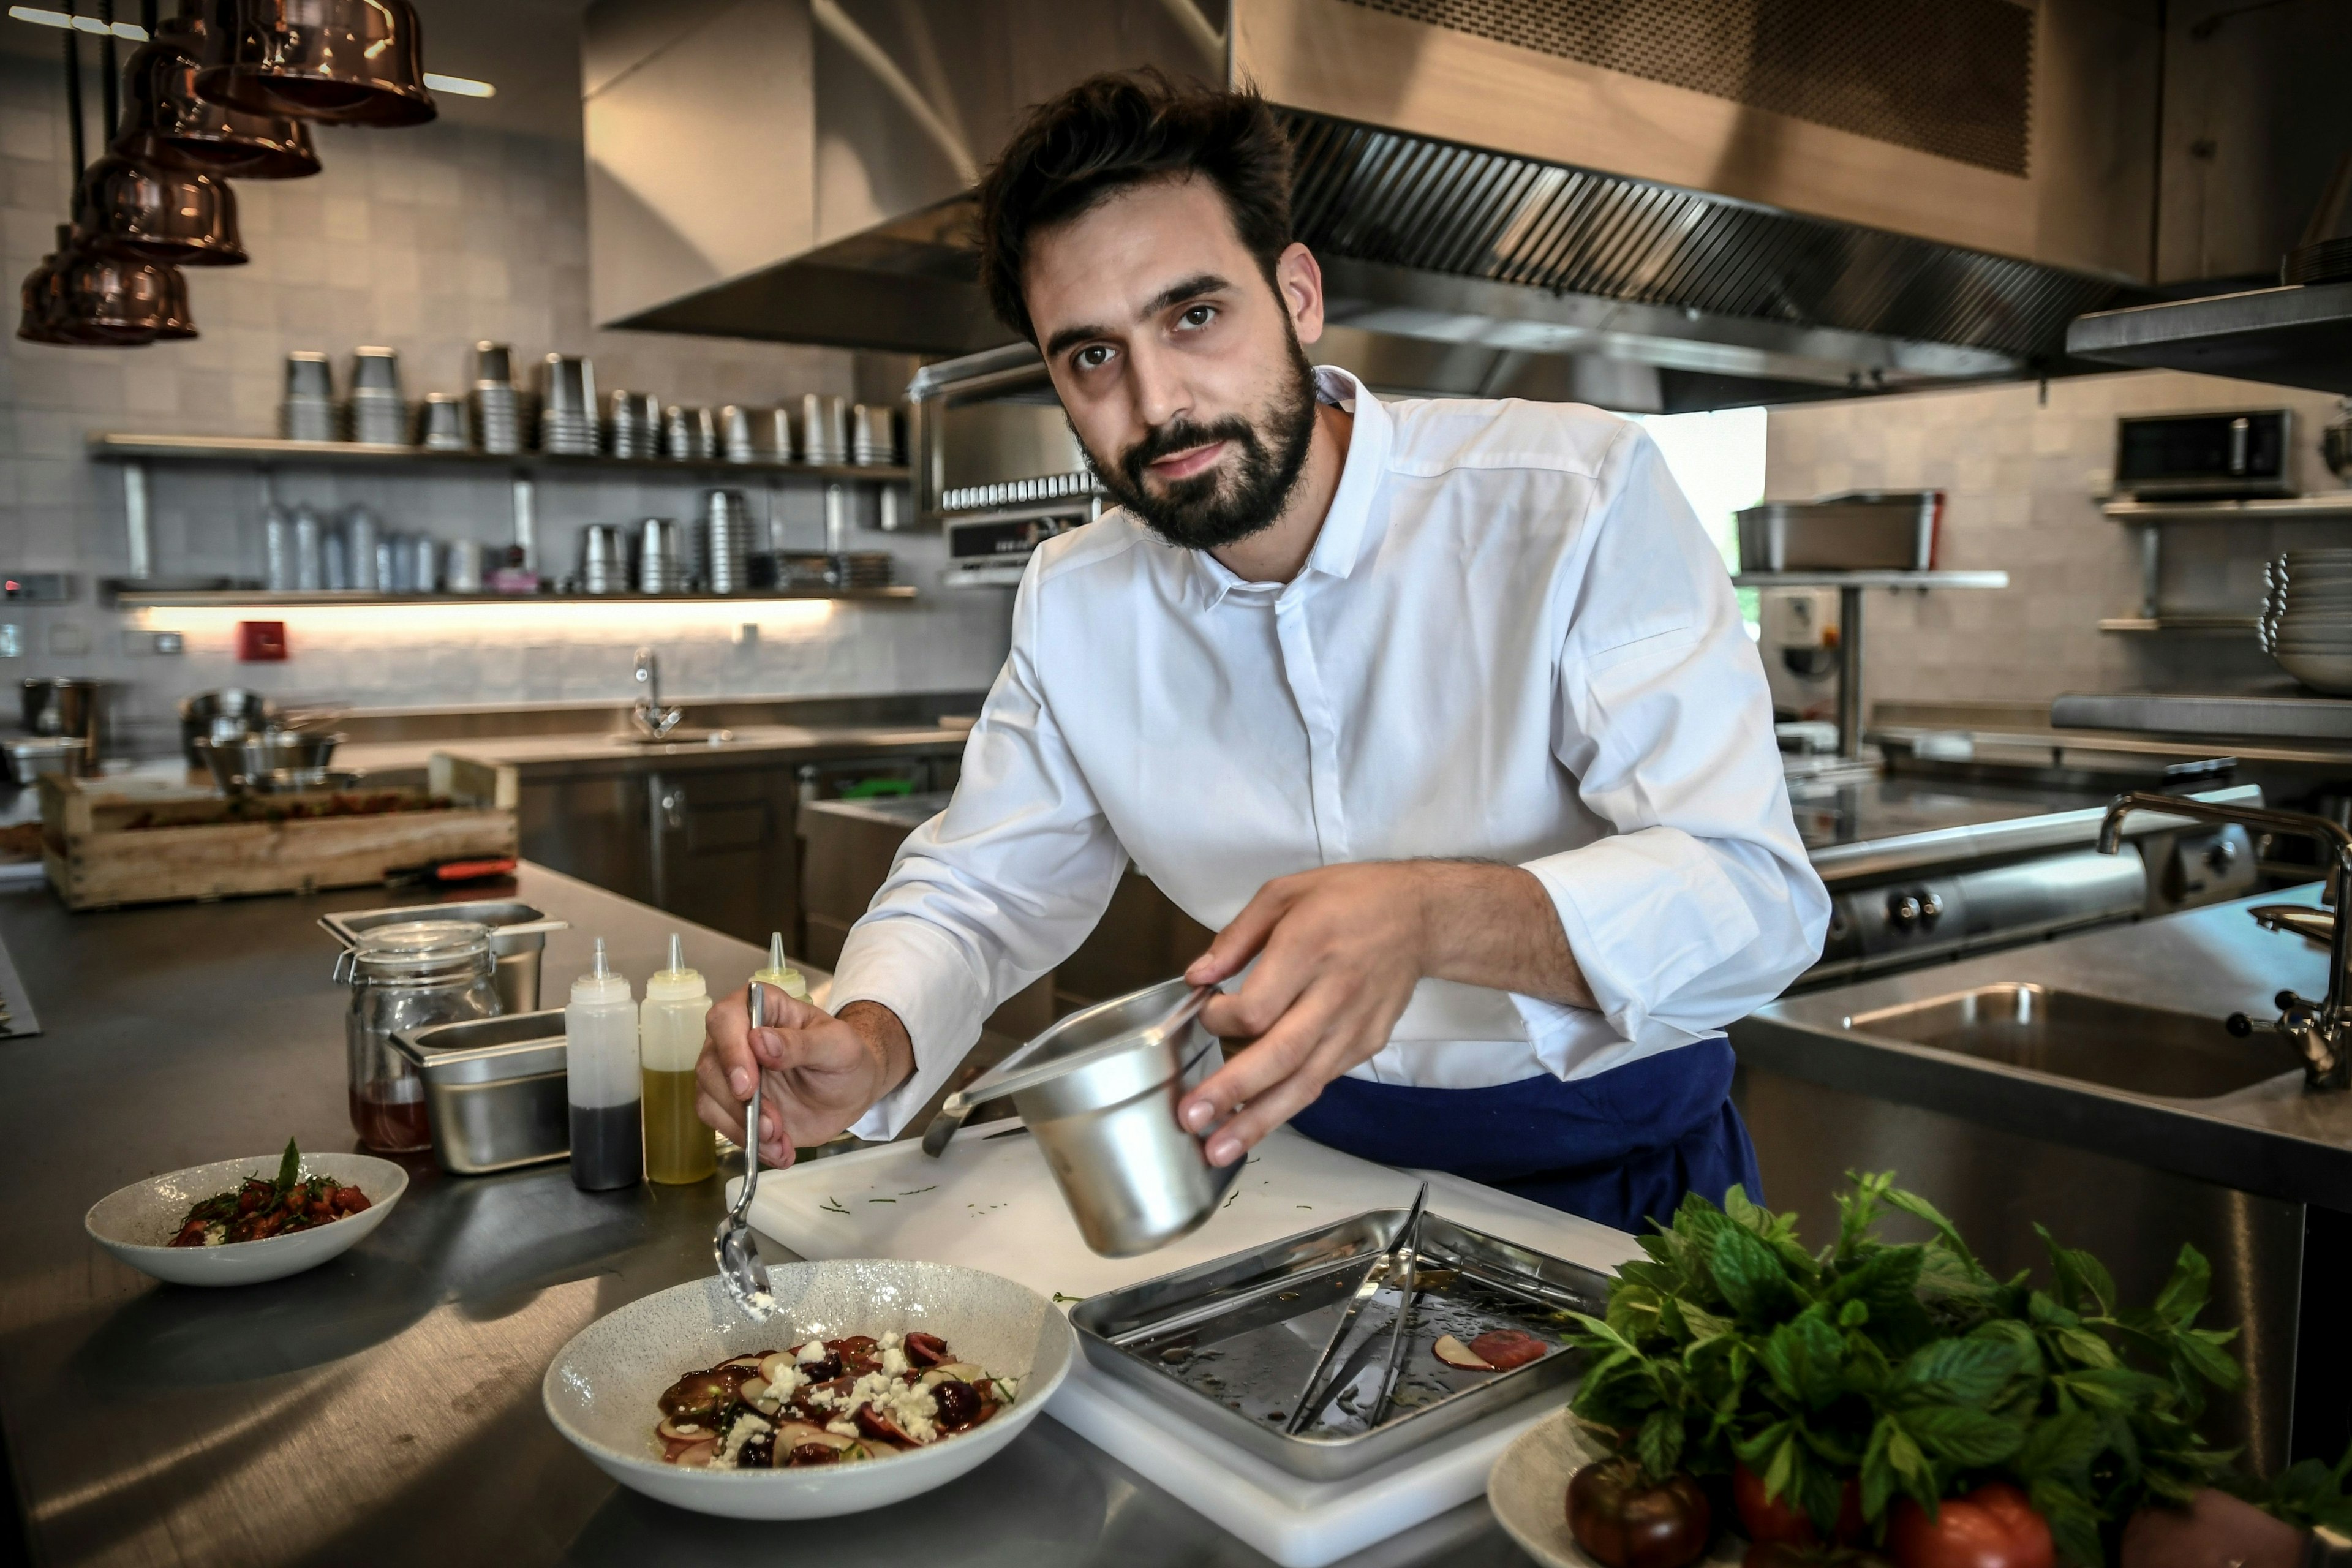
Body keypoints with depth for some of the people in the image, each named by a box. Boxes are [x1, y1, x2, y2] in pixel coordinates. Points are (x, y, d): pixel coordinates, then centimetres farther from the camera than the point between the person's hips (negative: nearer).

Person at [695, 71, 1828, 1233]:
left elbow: (1756, 893, -21)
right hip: (1315, 1149, 3)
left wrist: (1435, 917, -40)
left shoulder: (1578, 499, -16)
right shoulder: (1073, 607, -1)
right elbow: (976, 893, 5)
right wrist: (872, 1045, -18)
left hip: (1615, 1164, -2)